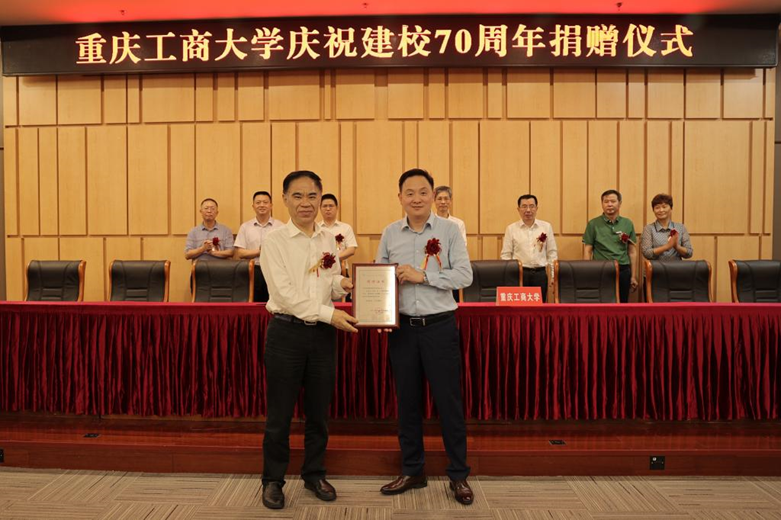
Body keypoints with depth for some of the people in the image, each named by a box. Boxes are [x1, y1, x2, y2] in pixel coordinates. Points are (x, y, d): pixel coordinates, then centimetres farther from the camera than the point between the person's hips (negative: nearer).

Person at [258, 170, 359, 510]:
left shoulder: (328, 241, 7)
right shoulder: (274, 242, -7)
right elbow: (284, 294, -14)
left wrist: (342, 284, -9)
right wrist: (329, 313, -19)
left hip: (323, 333, 4)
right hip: (287, 331, -4)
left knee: (319, 410, 14)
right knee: (280, 412, 6)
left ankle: (314, 473, 33)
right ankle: (273, 480, 26)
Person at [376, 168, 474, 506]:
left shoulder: (449, 230, -2)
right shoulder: (390, 234, 6)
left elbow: (464, 275, -8)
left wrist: (423, 276, -17)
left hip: (440, 326, -3)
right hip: (402, 327, 3)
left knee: (448, 400, 5)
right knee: (407, 400, 11)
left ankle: (458, 475, 21)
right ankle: (412, 471, 28)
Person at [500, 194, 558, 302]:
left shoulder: (546, 227, 7)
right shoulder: (511, 229, 4)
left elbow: (552, 253, 9)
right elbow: (506, 255, 4)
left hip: (540, 273, 1)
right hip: (519, 273, -1)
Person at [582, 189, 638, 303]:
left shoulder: (628, 224, 8)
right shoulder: (593, 224, 1)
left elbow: (632, 252, 10)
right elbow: (587, 251, 0)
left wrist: (634, 276, 6)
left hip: (623, 271, 2)